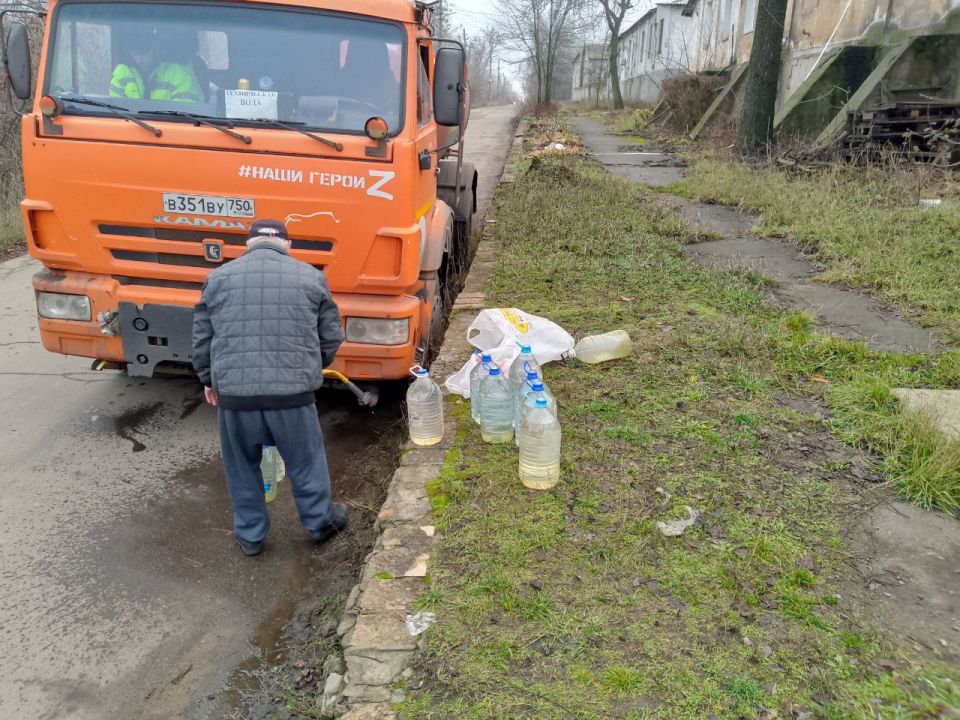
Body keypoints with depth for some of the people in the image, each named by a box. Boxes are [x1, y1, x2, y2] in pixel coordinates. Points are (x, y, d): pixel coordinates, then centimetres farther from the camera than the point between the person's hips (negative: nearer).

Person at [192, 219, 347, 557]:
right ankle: (321, 522, 36)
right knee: (305, 461, 18)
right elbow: (332, 336, 9)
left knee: (242, 467, 20)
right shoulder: (310, 276, 6)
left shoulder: (219, 277, 9)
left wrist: (208, 379, 25)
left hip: (234, 392, 1)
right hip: (292, 392, -1)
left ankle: (250, 535, 33)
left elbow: (202, 338, 11)